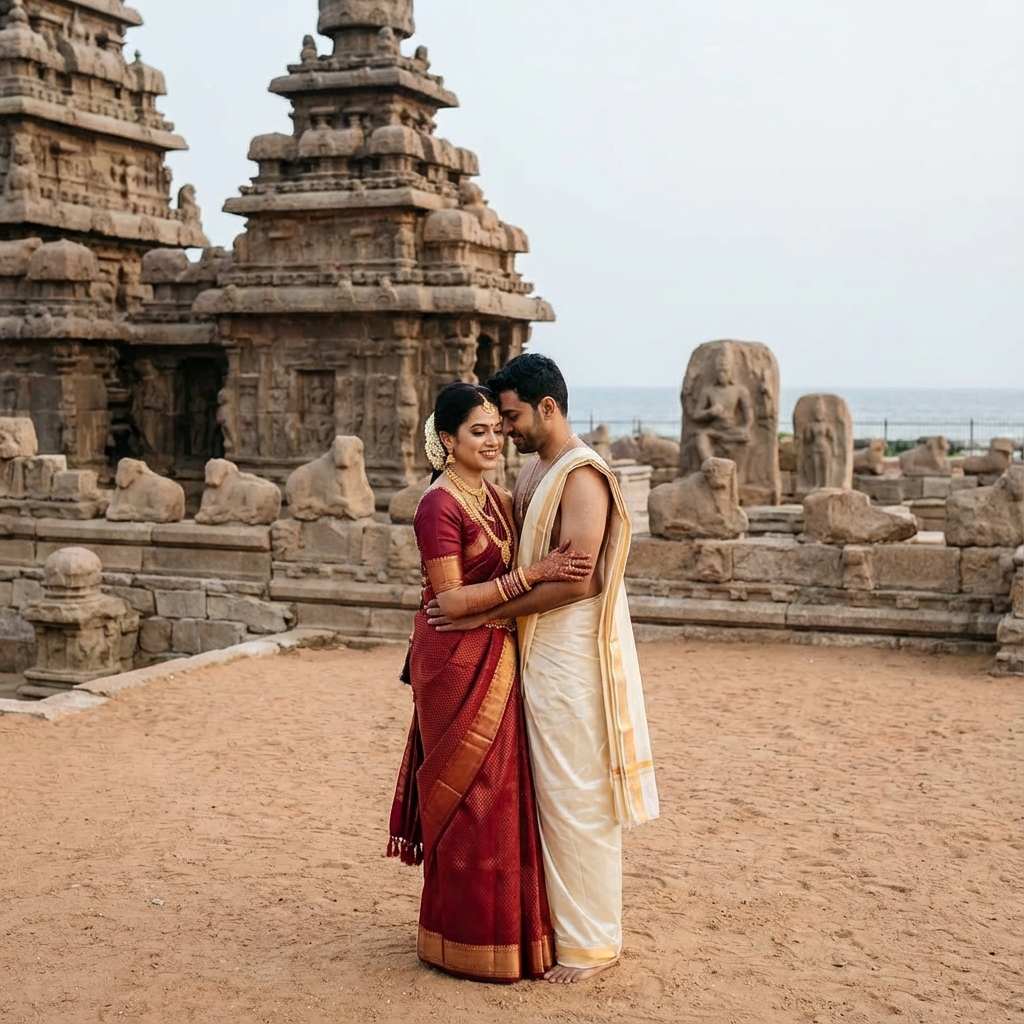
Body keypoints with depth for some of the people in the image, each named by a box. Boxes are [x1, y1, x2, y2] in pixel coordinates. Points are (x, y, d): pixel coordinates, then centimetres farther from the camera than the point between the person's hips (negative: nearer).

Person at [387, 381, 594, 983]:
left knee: (500, 791, 15)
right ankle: (468, 942, 11)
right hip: (459, 662, -9)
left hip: (498, 661, 9)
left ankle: (502, 924, 28)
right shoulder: (440, 505, -15)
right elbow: (452, 599, -20)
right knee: (470, 796, -1)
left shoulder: (496, 499, 11)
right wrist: (533, 573, -23)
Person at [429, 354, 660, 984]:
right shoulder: (535, 472, 13)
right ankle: (566, 917, 26)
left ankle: (591, 943, 10)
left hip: (572, 660, -9)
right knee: (553, 794, 14)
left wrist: (485, 613, -17)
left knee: (577, 800, -1)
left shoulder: (582, 476, -16)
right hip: (541, 655, 9)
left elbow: (573, 581, -22)